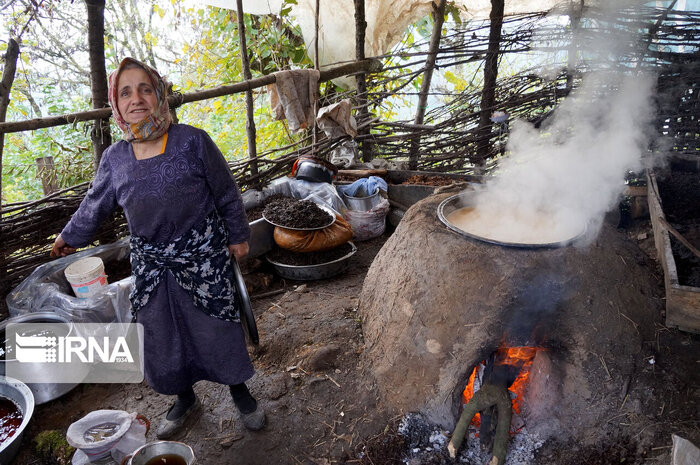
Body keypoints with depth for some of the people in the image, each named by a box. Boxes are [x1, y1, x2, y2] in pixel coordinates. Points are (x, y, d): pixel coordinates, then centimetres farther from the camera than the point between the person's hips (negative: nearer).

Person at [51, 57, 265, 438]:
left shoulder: (192, 142, -13)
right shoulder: (114, 159, -2)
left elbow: (227, 194, -4)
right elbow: (94, 205, 15)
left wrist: (238, 235, 1)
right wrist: (70, 236, 28)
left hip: (202, 255, -3)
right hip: (149, 262, 4)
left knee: (217, 327, 6)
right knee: (162, 335, 12)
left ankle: (239, 391, 32)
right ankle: (185, 401, 37)